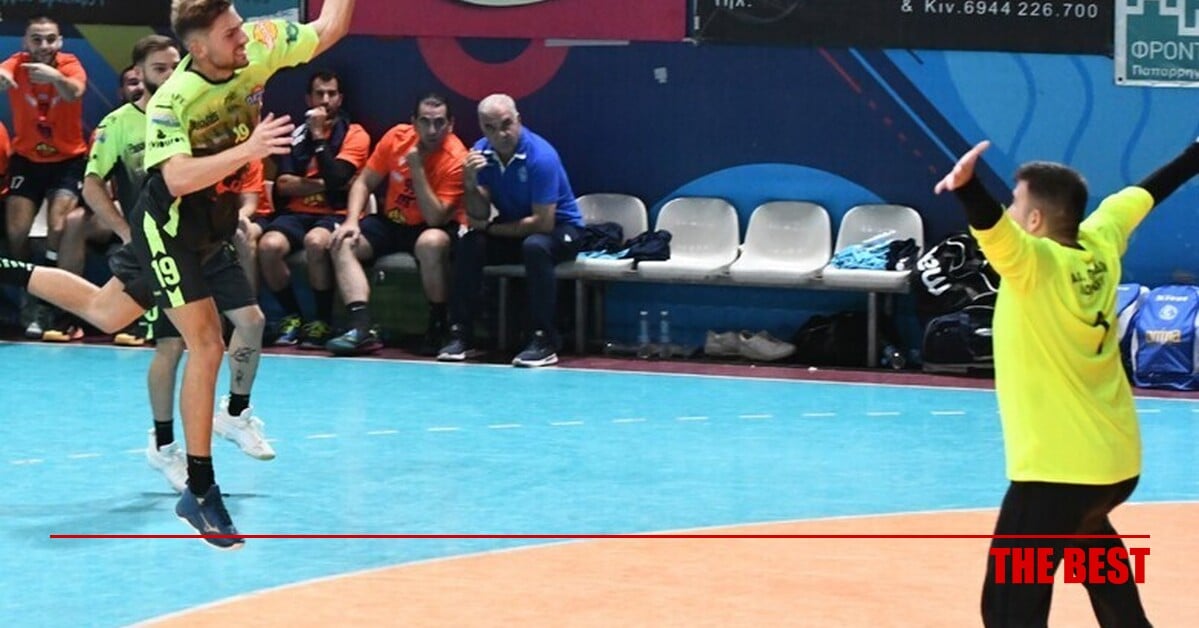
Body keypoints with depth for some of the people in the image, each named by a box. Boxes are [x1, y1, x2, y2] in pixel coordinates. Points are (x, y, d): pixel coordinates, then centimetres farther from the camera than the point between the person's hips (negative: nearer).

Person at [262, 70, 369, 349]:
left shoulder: (354, 134, 4)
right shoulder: (297, 133, 13)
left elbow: (337, 179, -13)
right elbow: (283, 185, 1)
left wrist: (319, 137, -10)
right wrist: (322, 184, -9)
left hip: (334, 214, -3)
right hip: (296, 213, 3)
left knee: (316, 242, -38)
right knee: (269, 245, -29)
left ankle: (323, 322, -19)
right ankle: (292, 317, -6)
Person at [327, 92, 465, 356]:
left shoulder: (455, 159, -20)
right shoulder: (397, 137, -7)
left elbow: (436, 219, -26)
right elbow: (364, 183, 1)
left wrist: (417, 169, -28)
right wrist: (352, 221, -15)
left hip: (432, 229, -5)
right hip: (392, 223, 5)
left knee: (431, 242, -39)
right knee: (343, 242, -19)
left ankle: (438, 327, -20)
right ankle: (361, 327, -30)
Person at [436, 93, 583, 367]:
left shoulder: (541, 156, -25)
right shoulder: (481, 152, -7)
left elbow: (543, 223, -26)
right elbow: (479, 216, -7)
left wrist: (491, 228, -15)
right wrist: (470, 183, -27)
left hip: (560, 229, -5)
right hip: (513, 228, 5)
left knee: (535, 246, -37)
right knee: (469, 244, -20)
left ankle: (545, 340, -30)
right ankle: (460, 334, -13)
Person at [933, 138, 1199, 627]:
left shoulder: (1036, 264, -16)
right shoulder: (1100, 243, 4)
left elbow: (994, 225, -38)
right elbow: (1143, 194, 21)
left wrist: (966, 186, -56)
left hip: (1058, 466, -9)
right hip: (1118, 459, 9)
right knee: (1087, 532, 38)